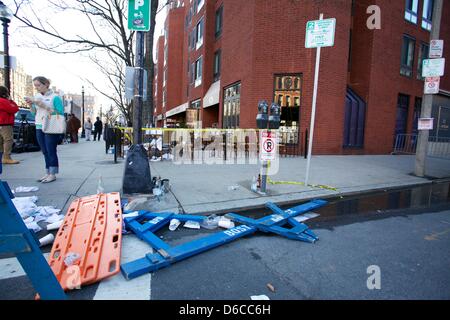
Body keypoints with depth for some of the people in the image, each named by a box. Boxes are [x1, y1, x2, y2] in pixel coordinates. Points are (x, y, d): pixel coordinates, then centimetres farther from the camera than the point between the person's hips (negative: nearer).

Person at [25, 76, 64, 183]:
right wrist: (31, 105, 0)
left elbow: (60, 113, -11)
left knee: (51, 151, -5)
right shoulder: (36, 96, 13)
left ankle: (53, 174, 1)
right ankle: (48, 173, 15)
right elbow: (34, 113, 19)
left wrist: (45, 107, -17)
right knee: (45, 152, 9)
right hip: (39, 127, 6)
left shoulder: (55, 97, -6)